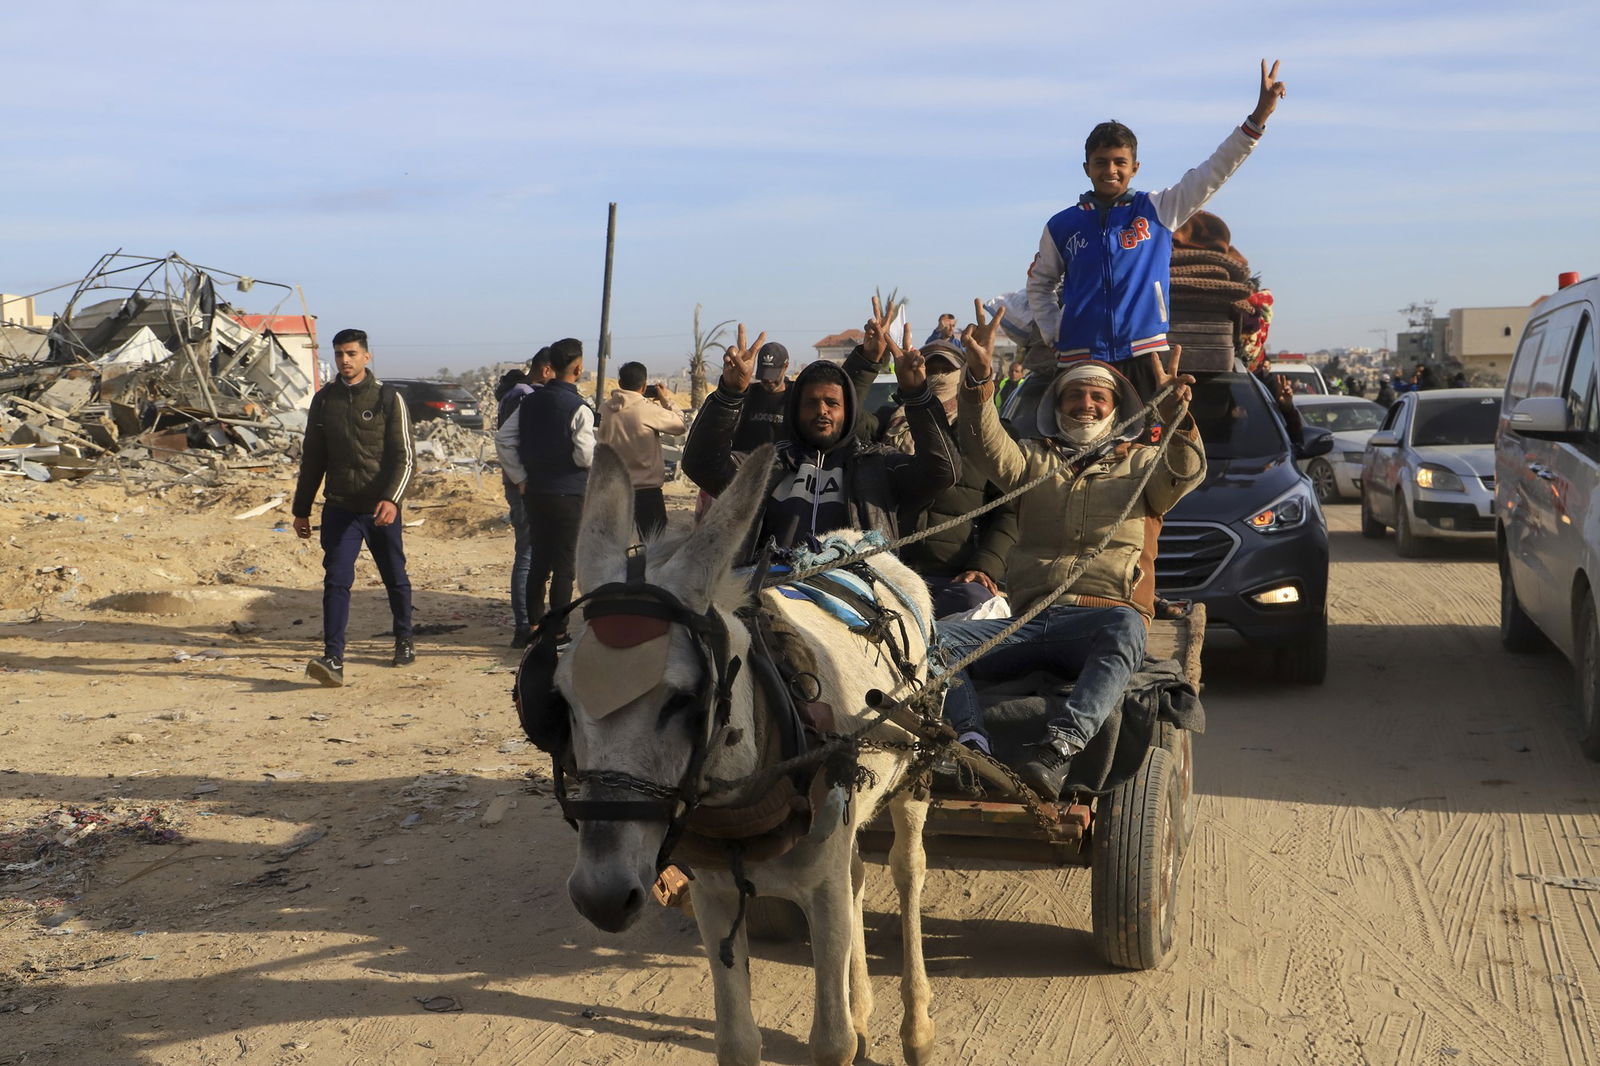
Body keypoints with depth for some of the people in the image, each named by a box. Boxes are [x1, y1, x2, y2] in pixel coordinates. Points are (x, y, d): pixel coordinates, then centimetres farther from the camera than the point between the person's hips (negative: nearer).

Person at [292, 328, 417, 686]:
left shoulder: (388, 398, -3)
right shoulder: (324, 400, 7)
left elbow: (405, 456, -7)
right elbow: (312, 458, 14)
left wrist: (391, 499, -22)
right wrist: (301, 509, 14)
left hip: (381, 508, -1)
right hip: (339, 507, 2)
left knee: (395, 579, 13)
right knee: (336, 580, -11)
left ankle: (404, 641, 35)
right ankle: (333, 659, -15)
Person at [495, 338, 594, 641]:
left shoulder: (530, 402, 6)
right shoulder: (579, 408, -14)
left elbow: (503, 439, 4)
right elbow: (586, 456, -19)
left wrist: (520, 478, 7)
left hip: (535, 491, 6)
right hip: (567, 494, -6)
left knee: (538, 560, 14)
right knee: (564, 565, 1)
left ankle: (534, 627, 19)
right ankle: (558, 633, 4)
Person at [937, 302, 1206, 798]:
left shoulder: (1141, 463, 20)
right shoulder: (1036, 460, 26)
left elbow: (1186, 473, -3)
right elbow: (990, 453, 4)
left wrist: (1175, 416, -25)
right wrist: (979, 379, -14)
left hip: (1102, 614, -2)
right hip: (1028, 622, 3)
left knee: (1125, 626, -40)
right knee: (934, 637, -23)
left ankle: (1059, 748, -50)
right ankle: (974, 747, -40)